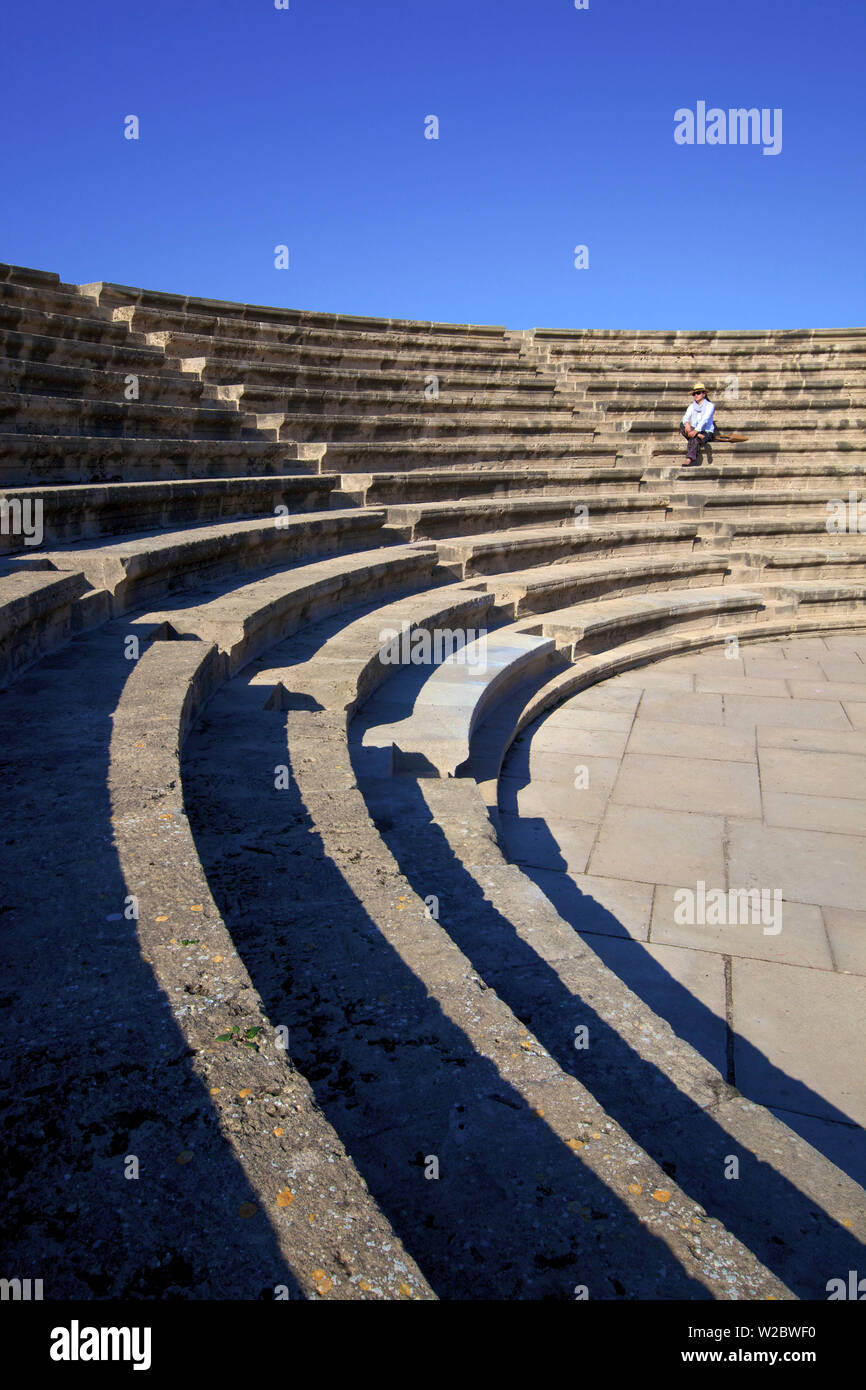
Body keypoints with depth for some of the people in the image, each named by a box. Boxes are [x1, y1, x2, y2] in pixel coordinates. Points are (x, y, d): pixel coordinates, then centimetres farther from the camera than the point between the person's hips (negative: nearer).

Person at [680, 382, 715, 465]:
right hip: (695, 430, 5)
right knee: (682, 426, -22)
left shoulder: (710, 405, -1)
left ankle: (689, 460, -55)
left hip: (706, 432, -5)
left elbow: (705, 420, -17)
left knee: (694, 439, -37)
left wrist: (696, 431, -33)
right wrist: (687, 424, -27)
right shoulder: (692, 406, 15)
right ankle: (699, 436, -40)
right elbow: (685, 417, -1)